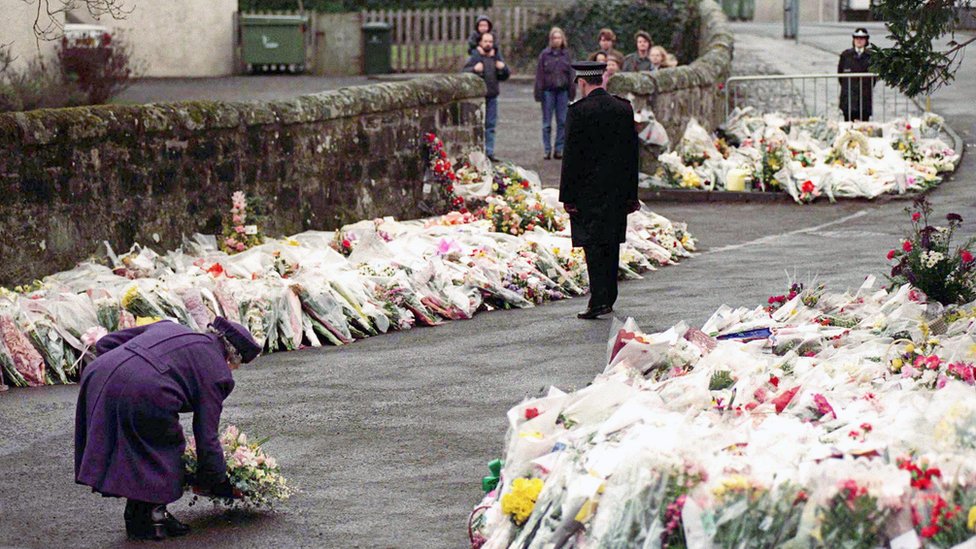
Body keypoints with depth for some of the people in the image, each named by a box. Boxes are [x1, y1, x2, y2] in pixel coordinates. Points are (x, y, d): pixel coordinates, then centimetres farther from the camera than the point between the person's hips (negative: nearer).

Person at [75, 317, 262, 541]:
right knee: (165, 447, 18)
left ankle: (137, 516, 31)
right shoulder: (215, 370, 13)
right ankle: (151, 516, 18)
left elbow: (106, 343, 28)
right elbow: (207, 436, 11)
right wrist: (220, 483, 23)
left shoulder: (169, 328, 31)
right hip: (142, 394, -7)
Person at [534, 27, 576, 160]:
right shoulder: (545, 54, 0)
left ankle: (559, 149, 9)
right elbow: (539, 74, 0)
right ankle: (547, 150, 6)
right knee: (547, 123, 2)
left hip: (562, 91, 2)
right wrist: (539, 93, -5)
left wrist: (571, 93, 4)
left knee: (562, 122, 3)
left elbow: (571, 74, 9)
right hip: (548, 91, -2)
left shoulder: (566, 55, 7)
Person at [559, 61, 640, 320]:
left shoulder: (579, 111, -11)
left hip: (589, 189, -5)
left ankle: (599, 300, -13)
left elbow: (572, 156, -11)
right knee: (611, 244, 14)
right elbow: (632, 153, 10)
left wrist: (568, 196, -8)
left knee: (593, 244, -5)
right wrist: (631, 194, 16)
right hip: (618, 190, 6)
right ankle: (608, 297, 21)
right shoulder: (624, 108, 6)